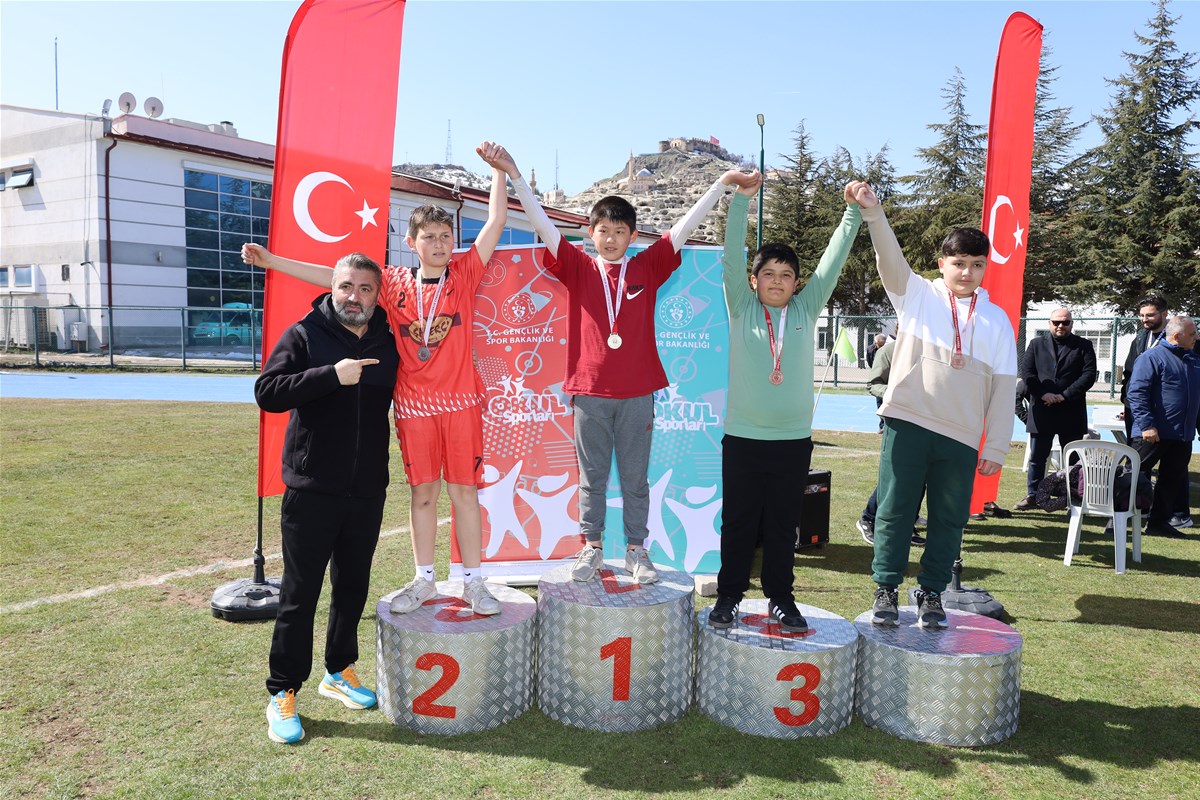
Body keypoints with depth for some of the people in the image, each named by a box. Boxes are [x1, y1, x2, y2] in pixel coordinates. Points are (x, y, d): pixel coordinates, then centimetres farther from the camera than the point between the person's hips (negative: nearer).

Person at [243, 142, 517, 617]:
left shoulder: (464, 274, 3)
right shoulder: (394, 283, 6)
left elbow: (496, 223, -2)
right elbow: (333, 277, 6)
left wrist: (499, 169, -7)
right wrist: (272, 261, 5)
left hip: (461, 402, -1)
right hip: (413, 404, 2)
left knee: (464, 490, 4)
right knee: (422, 492, 9)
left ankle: (473, 581, 15)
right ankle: (424, 580, 23)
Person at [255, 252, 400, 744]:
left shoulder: (390, 342, 8)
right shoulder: (305, 334, -3)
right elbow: (266, 392, -14)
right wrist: (333, 375, -21)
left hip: (368, 490, 4)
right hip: (311, 488, -4)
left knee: (353, 586, 15)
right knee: (300, 593, 2)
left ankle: (339, 672, 33)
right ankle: (283, 692, 15)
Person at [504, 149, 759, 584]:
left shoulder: (647, 268, 6)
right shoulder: (578, 268, 4)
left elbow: (685, 226, 4)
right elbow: (542, 224, -2)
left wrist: (722, 183, 1)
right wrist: (514, 175, -8)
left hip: (637, 393, 1)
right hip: (589, 391, 0)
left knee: (635, 477, 9)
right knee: (592, 477, 10)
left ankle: (636, 550, 21)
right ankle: (592, 547, 22)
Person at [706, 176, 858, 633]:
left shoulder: (806, 309, 8)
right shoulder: (741, 308, 3)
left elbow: (833, 260, 7)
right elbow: (731, 259, -6)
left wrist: (853, 211, 4)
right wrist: (741, 200, -12)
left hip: (793, 439, 2)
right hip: (742, 436, -1)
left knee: (783, 525, 10)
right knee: (738, 522, 7)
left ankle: (780, 598, 23)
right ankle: (729, 595, 20)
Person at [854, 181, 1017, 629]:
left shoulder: (996, 320, 10)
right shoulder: (916, 295, 6)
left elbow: (1004, 387, 8)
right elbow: (890, 258, -11)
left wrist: (996, 448, 3)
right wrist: (871, 210, -27)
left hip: (961, 437, 2)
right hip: (907, 424, -2)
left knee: (949, 519, 7)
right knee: (894, 510, 2)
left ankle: (932, 592, 23)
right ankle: (886, 589, 16)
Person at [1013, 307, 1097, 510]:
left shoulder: (1083, 346, 7)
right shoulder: (1037, 344, 10)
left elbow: (1089, 374, -4)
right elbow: (1026, 371, 1)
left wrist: (1065, 395, -14)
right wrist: (1043, 393, -13)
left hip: (1071, 412, -1)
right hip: (1041, 411, 1)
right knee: (1037, 457, 7)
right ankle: (1032, 496, 16)